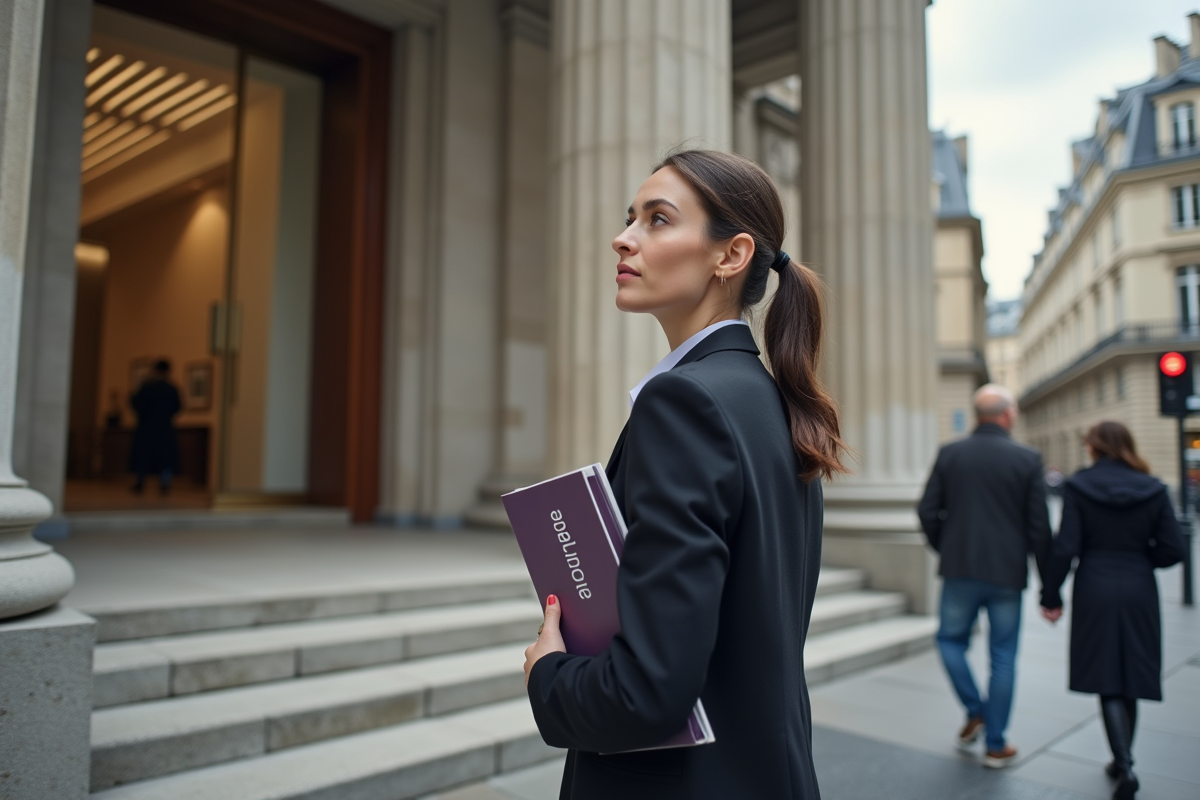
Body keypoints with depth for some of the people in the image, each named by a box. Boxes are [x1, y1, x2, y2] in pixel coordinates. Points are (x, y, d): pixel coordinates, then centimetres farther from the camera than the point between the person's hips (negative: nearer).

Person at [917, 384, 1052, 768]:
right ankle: (996, 745, 16)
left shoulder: (950, 454, -1)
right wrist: (1048, 587, 4)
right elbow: (1039, 528, -3)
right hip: (1007, 573, 0)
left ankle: (975, 712, 13)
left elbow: (927, 511, -2)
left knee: (951, 639, 20)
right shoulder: (1027, 459, -4)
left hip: (959, 569, 0)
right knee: (1003, 658, 9)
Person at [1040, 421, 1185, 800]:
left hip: (1095, 591, -3)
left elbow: (1065, 547, -11)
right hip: (1139, 592, 3)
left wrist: (1051, 595, -2)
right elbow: (1173, 549, -2)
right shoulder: (1153, 489, 1)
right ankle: (1121, 760, 27)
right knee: (1130, 679, 15)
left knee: (1107, 684, 3)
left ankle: (1125, 766, -10)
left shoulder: (1078, 486, -8)